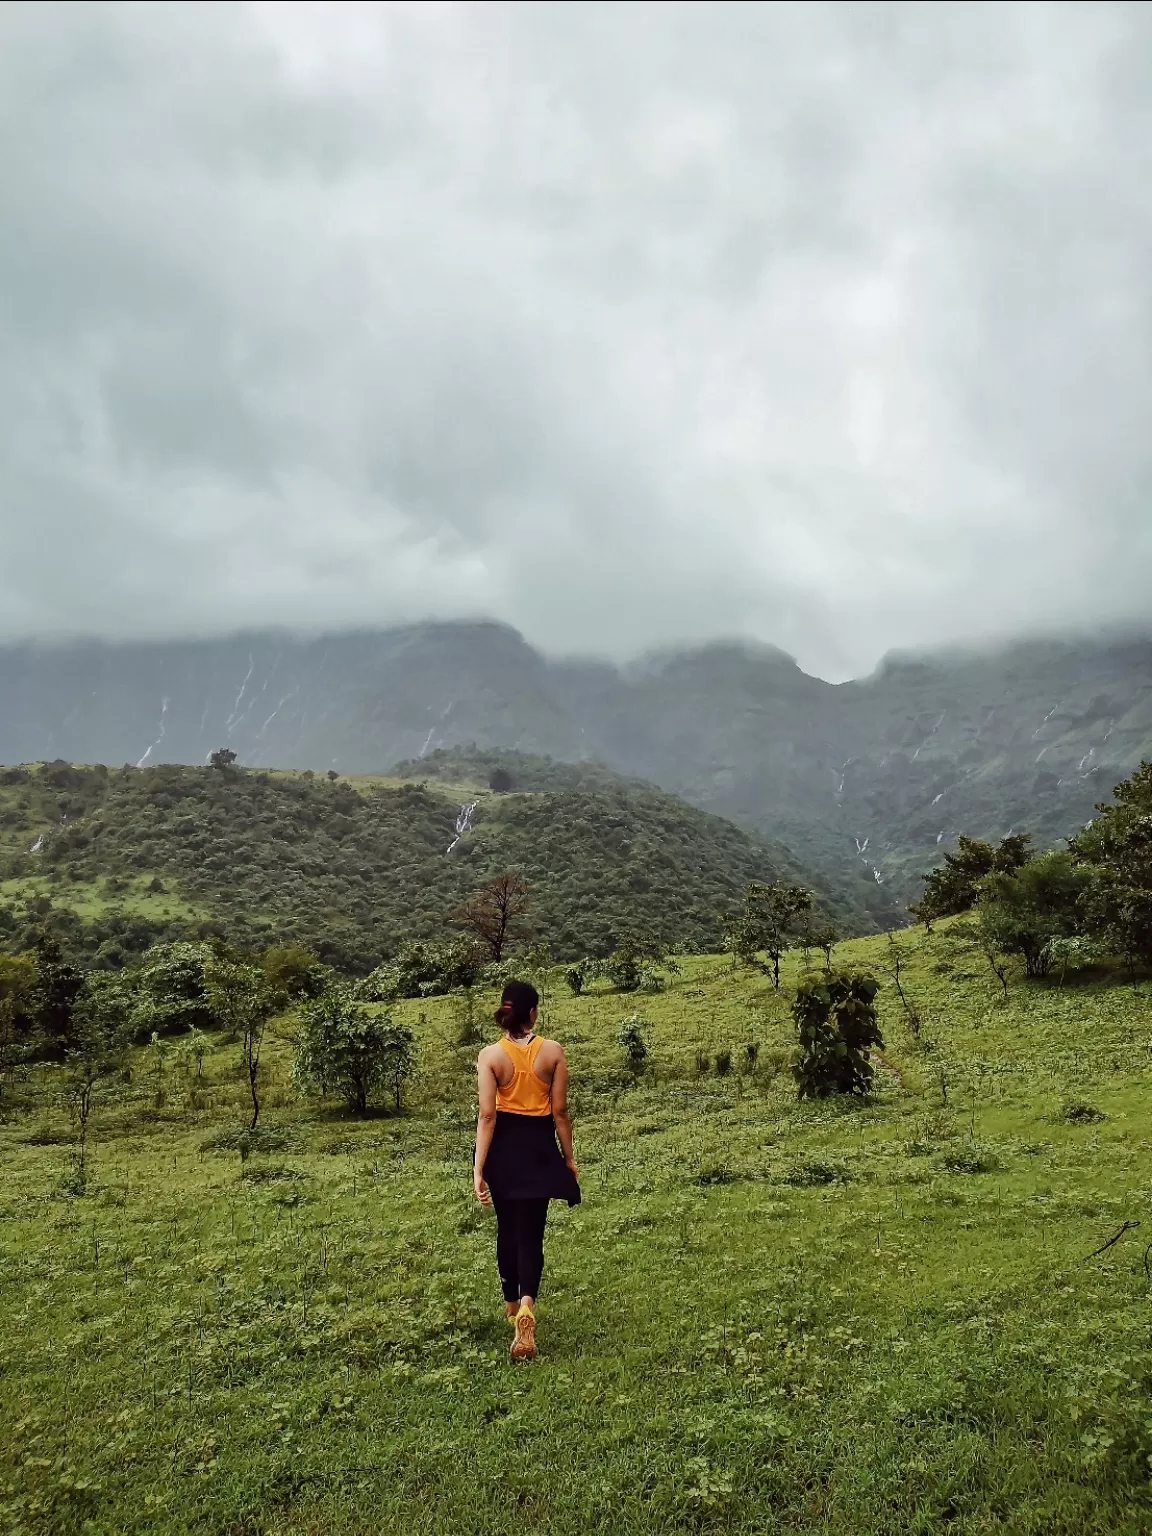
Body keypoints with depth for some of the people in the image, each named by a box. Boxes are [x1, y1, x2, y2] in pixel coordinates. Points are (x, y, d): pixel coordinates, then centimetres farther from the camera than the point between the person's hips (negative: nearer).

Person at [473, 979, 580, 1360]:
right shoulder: (553, 1051, -10)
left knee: (508, 1229, 20)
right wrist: (569, 1157, 6)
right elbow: (560, 1111, -5)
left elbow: (487, 1115, -14)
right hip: (539, 1147, -1)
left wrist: (478, 1168, -11)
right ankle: (527, 1305, -19)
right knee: (530, 1232, 5)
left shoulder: (490, 1055, -11)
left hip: (503, 1147, 1)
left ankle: (512, 1305, 37)